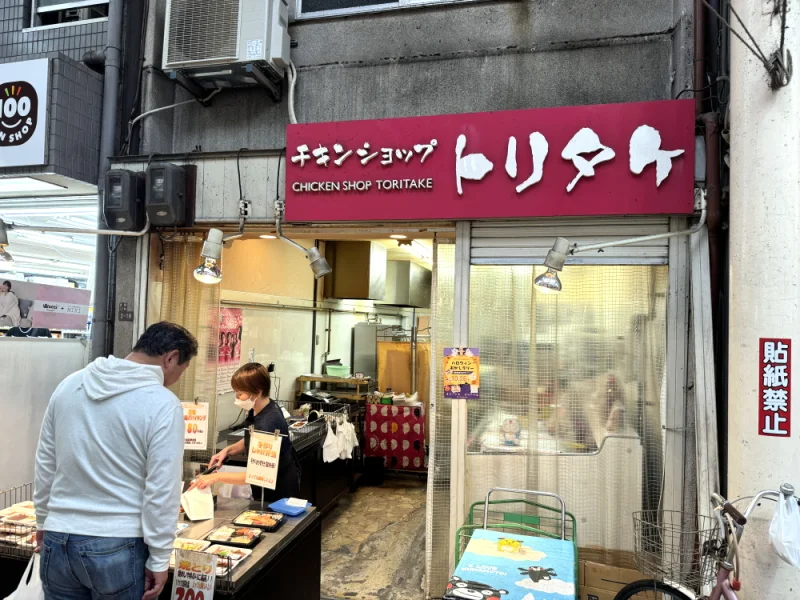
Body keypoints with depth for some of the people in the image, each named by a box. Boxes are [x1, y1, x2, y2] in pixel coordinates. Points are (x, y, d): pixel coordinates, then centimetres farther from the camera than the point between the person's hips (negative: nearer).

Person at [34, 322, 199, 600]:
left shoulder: (69, 385, 1)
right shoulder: (162, 403, -17)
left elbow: (44, 464, 10)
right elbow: (161, 490, -17)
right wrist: (159, 559, -7)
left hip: (59, 540, 5)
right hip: (119, 547, -5)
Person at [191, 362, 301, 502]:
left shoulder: (268, 423, -32)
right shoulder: (257, 410, -6)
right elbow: (251, 441, 13)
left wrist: (217, 477, -29)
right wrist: (228, 450, -3)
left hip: (279, 492, -8)